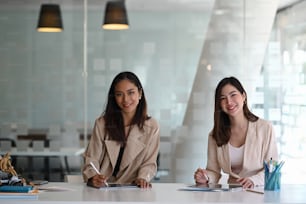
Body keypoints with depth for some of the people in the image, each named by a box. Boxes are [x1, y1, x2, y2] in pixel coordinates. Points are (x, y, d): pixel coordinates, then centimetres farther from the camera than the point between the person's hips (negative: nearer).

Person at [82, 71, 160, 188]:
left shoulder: (152, 127, 5)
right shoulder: (102, 124, 3)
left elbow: (149, 162, 8)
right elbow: (91, 158, 1)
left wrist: (143, 178, -14)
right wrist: (92, 177, -20)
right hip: (101, 189, 1)